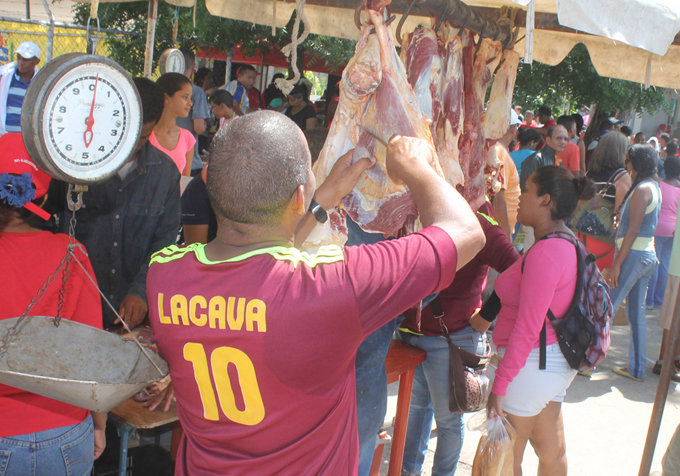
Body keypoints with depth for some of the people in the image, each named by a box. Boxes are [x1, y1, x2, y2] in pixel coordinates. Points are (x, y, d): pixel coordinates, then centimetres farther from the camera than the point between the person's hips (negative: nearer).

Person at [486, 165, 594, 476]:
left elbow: (527, 328, -23)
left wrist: (500, 385, -19)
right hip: (556, 364, 9)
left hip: (532, 365, -9)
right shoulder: (567, 244, 7)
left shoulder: (546, 251, -22)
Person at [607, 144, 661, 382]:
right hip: (647, 255, 10)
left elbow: (633, 230, -19)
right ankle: (636, 368, 19)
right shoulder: (654, 187, 14)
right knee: (636, 313, 13)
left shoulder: (642, 189, -15)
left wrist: (617, 264, -19)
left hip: (634, 254, -10)